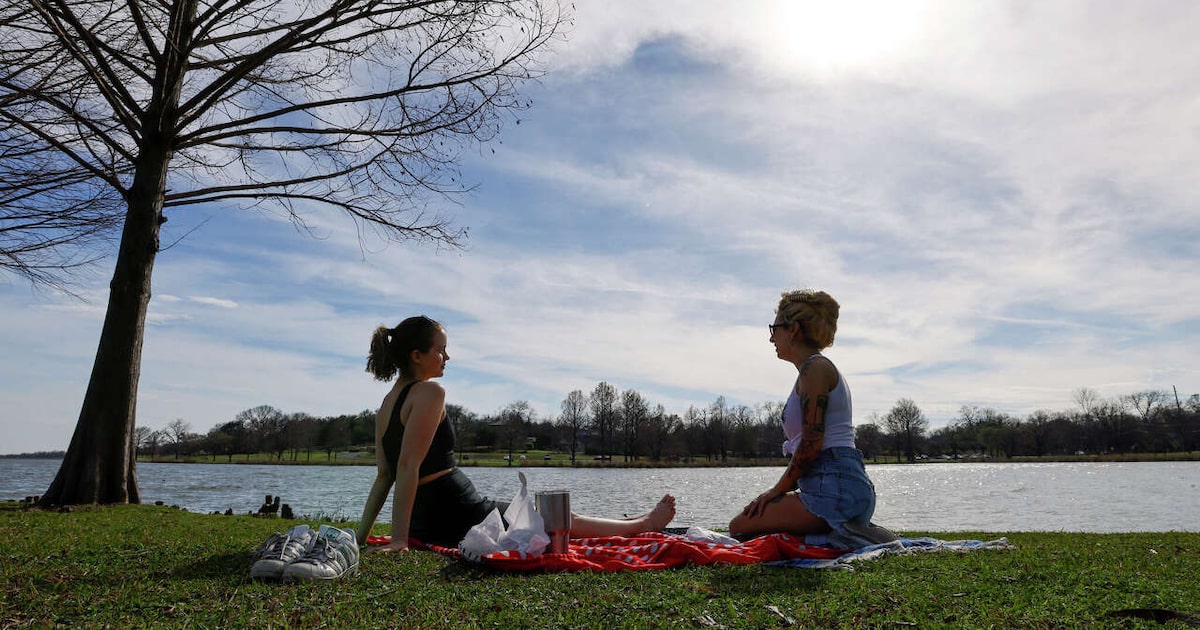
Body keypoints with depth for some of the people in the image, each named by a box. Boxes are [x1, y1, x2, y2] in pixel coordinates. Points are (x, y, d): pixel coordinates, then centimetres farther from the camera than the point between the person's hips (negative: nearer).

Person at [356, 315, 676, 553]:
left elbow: (383, 475, 10)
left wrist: (361, 535, 11)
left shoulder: (388, 402, 11)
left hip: (425, 524, 10)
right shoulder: (429, 392, -16)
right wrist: (399, 539, -24)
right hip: (458, 516, -10)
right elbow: (408, 466, -23)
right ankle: (644, 523, 30)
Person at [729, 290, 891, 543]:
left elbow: (811, 445, -17)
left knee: (739, 527, -5)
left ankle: (844, 535, -10)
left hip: (835, 487, -10)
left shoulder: (815, 367, -9)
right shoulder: (824, 367, 22)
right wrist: (779, 491, 15)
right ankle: (849, 531, 8)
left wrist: (777, 490, -7)